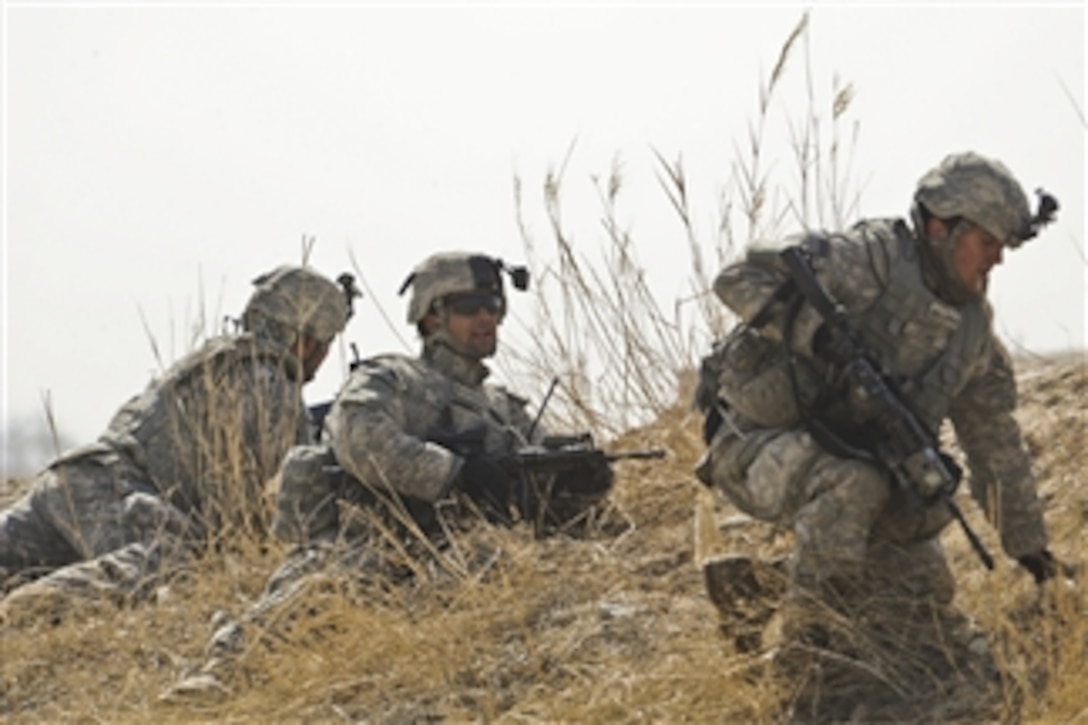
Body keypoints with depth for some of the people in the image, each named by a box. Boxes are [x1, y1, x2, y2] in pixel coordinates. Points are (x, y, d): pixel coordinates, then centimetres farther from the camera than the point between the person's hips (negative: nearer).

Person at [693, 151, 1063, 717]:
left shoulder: (972, 328, 4)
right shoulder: (873, 258, -19)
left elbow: (997, 441, 12)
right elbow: (742, 279, -26)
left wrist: (1028, 543, 11)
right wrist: (813, 329, -40)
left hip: (844, 454, 8)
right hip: (757, 445, -8)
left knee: (927, 589, 2)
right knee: (850, 483, -38)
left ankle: (757, 582, 15)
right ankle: (808, 644, -23)